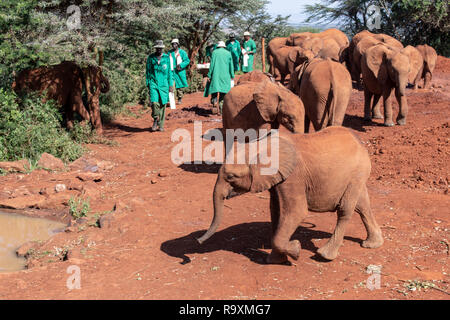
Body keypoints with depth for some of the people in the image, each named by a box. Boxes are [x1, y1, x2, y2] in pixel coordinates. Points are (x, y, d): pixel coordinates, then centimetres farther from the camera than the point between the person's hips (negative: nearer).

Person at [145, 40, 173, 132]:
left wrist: (171, 84, 5)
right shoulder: (150, 58, 5)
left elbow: (169, 71, 9)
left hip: (163, 84, 1)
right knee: (154, 102, -17)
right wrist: (148, 83, 6)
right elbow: (148, 71, 11)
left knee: (162, 104, 1)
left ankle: (161, 125, 11)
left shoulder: (167, 57, 6)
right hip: (153, 83, -1)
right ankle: (155, 119, 9)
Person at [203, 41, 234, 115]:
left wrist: (209, 75, 0)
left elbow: (212, 64, -3)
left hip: (216, 75, -2)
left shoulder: (214, 52, 2)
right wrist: (232, 76, 17)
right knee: (223, 93, 6)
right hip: (225, 75, 2)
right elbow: (231, 66, 9)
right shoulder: (228, 53, 8)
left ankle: (214, 103, -28)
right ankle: (221, 109, 3)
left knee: (214, 89, 1)